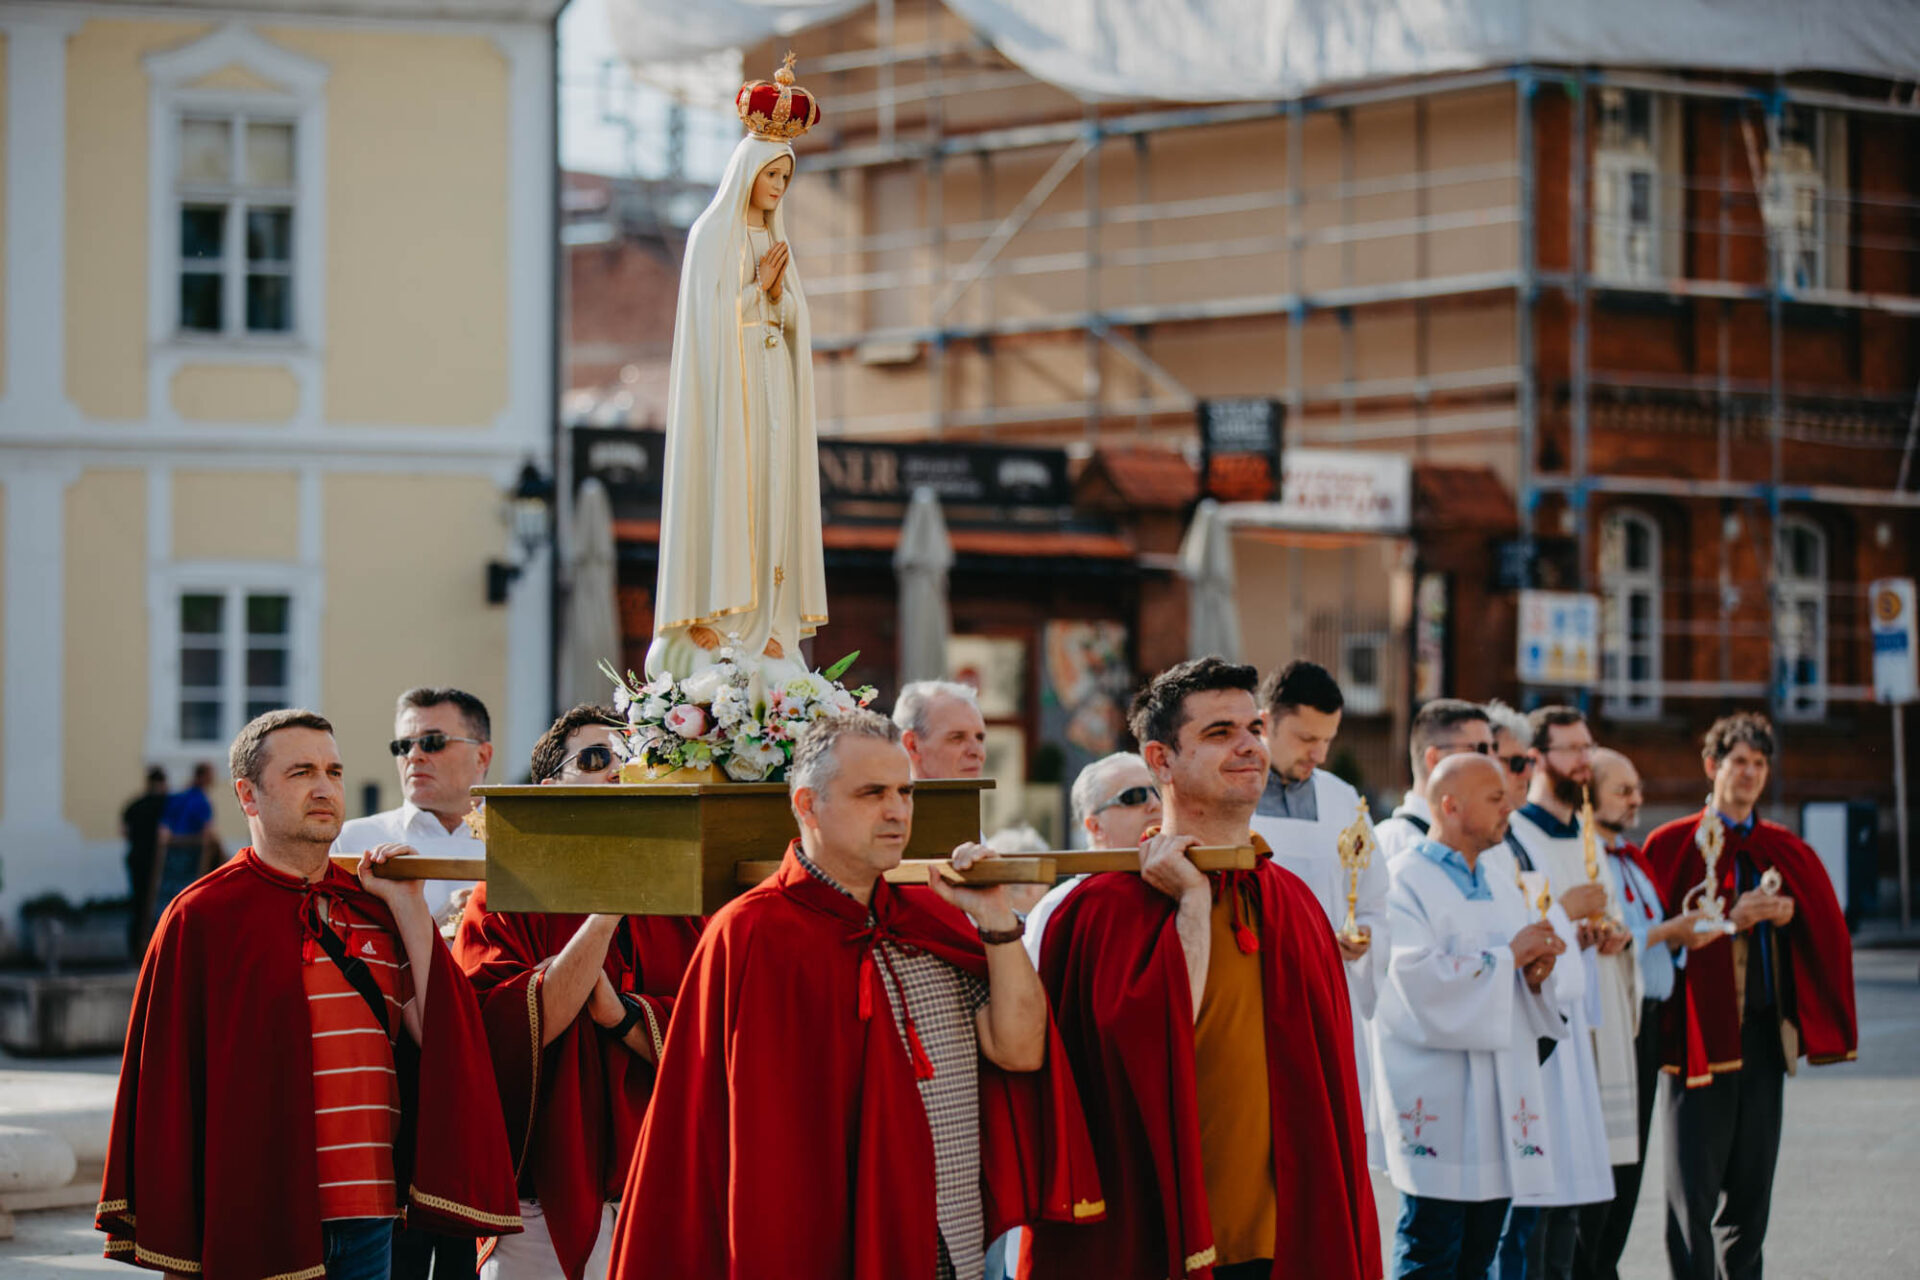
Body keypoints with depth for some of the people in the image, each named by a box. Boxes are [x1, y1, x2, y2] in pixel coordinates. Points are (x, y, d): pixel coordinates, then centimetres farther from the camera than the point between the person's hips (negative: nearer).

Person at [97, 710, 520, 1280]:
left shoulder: (373, 910, 12)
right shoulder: (201, 916, -3)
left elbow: (436, 1035, 2)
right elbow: (167, 1088, -4)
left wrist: (407, 906, -2)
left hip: (368, 1222, 5)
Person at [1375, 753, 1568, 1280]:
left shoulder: (1502, 886, 18)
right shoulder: (1405, 880, -7)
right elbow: (1420, 975, -20)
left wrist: (1536, 973, -3)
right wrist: (1508, 956, -13)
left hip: (1501, 1095, 8)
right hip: (1436, 1093, -8)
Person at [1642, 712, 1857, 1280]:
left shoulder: (1785, 849, 15)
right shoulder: (1673, 844, 0)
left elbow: (1826, 925, 12)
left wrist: (1790, 913, -7)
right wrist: (1730, 920, -16)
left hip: (1764, 1026, 5)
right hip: (1703, 1027, -5)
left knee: (1752, 1178, 8)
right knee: (1695, 1181, -7)